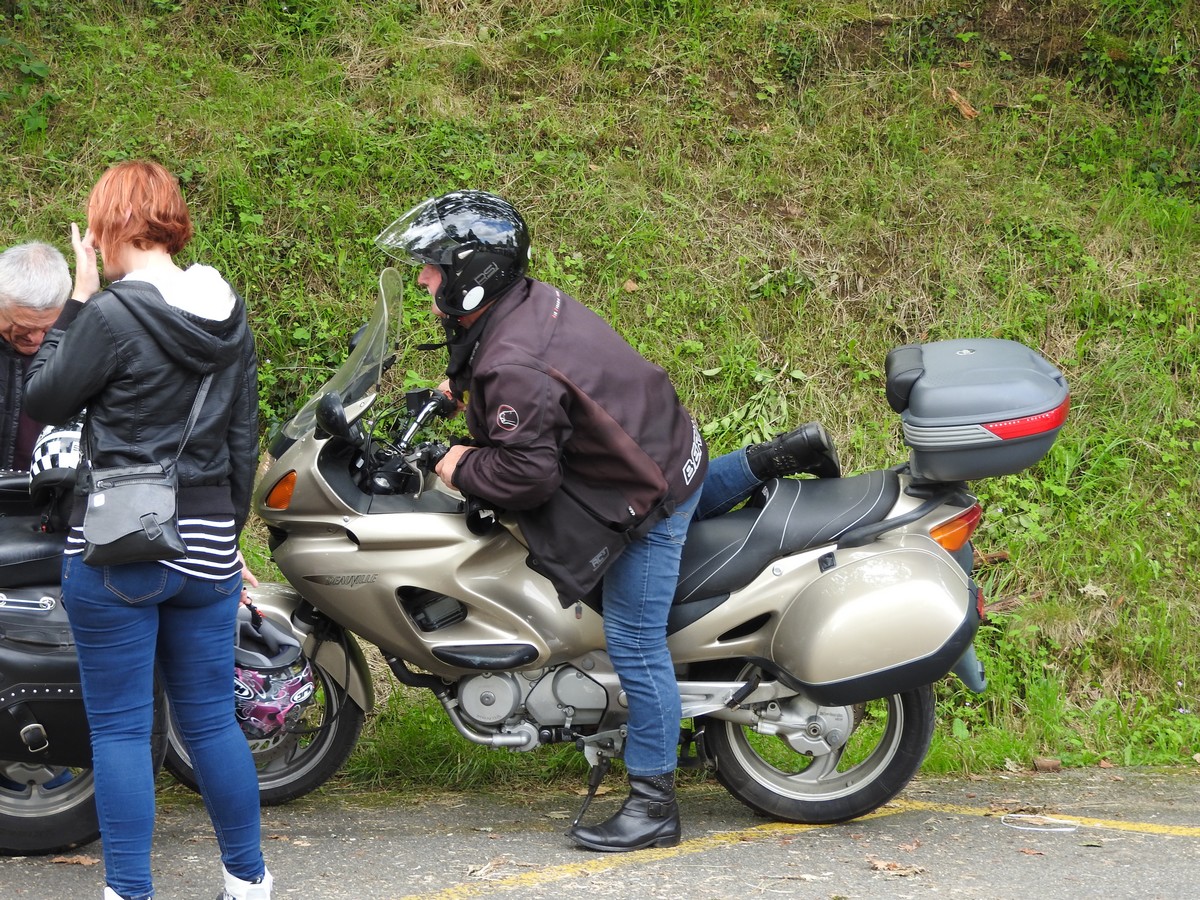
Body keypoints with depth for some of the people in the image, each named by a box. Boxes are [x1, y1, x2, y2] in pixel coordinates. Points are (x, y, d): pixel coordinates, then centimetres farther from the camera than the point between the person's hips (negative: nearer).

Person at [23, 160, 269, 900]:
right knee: (212, 720, 16)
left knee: (120, 729, 3)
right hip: (206, 548, 6)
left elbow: (45, 402, -2)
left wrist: (79, 299, 0)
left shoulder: (111, 316, -15)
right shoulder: (230, 313, 6)